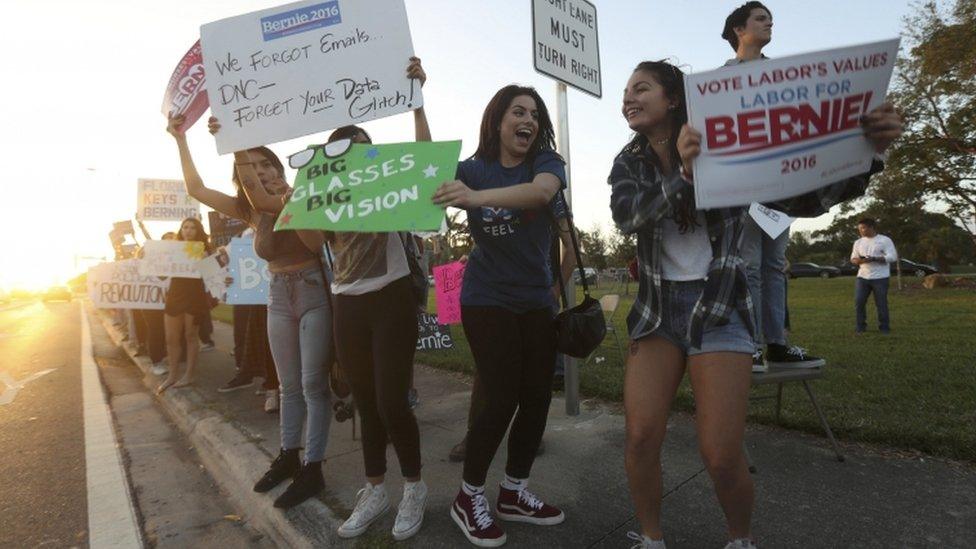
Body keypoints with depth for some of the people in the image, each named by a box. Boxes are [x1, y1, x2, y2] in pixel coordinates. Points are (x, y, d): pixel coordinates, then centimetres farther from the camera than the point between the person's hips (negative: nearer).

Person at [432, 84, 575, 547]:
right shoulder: (472, 169, -2)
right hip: (487, 300, -3)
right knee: (502, 399, -6)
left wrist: (477, 197, -40)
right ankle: (469, 498, 16)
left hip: (537, 300, 4)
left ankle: (513, 493, 28)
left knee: (537, 397, 7)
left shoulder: (546, 163, -2)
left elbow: (541, 191, -25)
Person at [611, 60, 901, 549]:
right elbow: (626, 216, -17)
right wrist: (683, 175, -34)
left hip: (718, 307, -2)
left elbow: (803, 199, -4)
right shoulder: (628, 164, 4)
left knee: (721, 456, -7)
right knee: (641, 436, -7)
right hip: (657, 307, 3)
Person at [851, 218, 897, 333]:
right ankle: (860, 326, 8)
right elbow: (853, 258, 15)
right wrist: (857, 260, -10)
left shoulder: (885, 240, -2)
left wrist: (873, 259, -20)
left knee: (881, 304, 2)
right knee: (858, 302, -3)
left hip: (880, 278, -4)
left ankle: (884, 327, 15)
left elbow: (893, 257, -9)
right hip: (862, 277, 4)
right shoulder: (858, 242, 13)